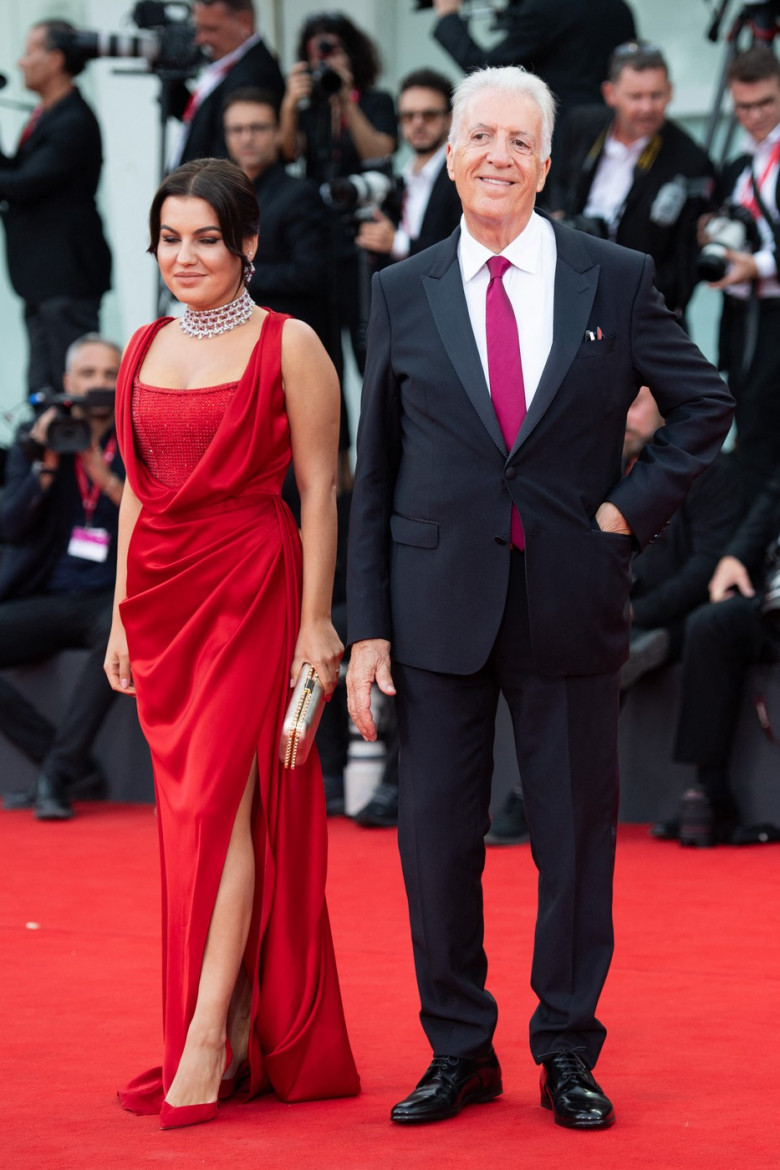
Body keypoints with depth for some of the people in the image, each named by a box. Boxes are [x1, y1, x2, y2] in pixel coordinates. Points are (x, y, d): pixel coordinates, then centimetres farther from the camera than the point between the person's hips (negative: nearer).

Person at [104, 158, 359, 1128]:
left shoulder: (289, 346, -4)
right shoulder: (145, 349, 12)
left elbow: (319, 490, -5)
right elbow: (138, 491, 16)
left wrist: (316, 621, -10)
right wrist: (123, 618, 13)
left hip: (252, 585, -6)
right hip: (162, 591, 6)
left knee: (217, 800, -11)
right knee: (190, 810, 6)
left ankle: (208, 1039, -10)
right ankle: (248, 1029, 12)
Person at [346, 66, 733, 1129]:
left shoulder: (615, 280, 1)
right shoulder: (404, 295, 4)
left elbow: (706, 404, 11)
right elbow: (375, 473, 6)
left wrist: (636, 505, -2)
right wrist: (367, 628, 2)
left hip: (572, 604, -1)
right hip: (440, 604, 1)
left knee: (576, 839, 5)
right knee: (437, 837, 5)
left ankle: (568, 1054, 18)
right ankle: (458, 1052, 18)